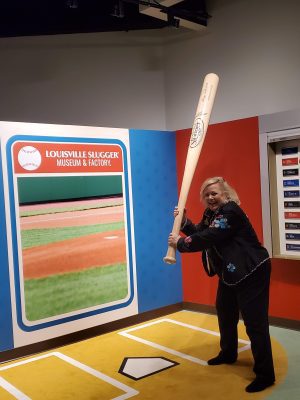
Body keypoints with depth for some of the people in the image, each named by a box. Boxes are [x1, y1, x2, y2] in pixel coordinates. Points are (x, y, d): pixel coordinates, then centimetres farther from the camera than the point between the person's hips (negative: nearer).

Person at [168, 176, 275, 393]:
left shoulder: (230, 211, -22)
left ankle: (265, 373, 3)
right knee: (225, 313, 22)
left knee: (255, 321, -8)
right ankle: (228, 354, 42)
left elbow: (208, 238, -28)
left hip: (251, 272, -10)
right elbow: (200, 233, 10)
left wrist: (180, 242, -17)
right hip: (231, 272, 11)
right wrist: (184, 221, -6)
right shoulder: (212, 213, 10)